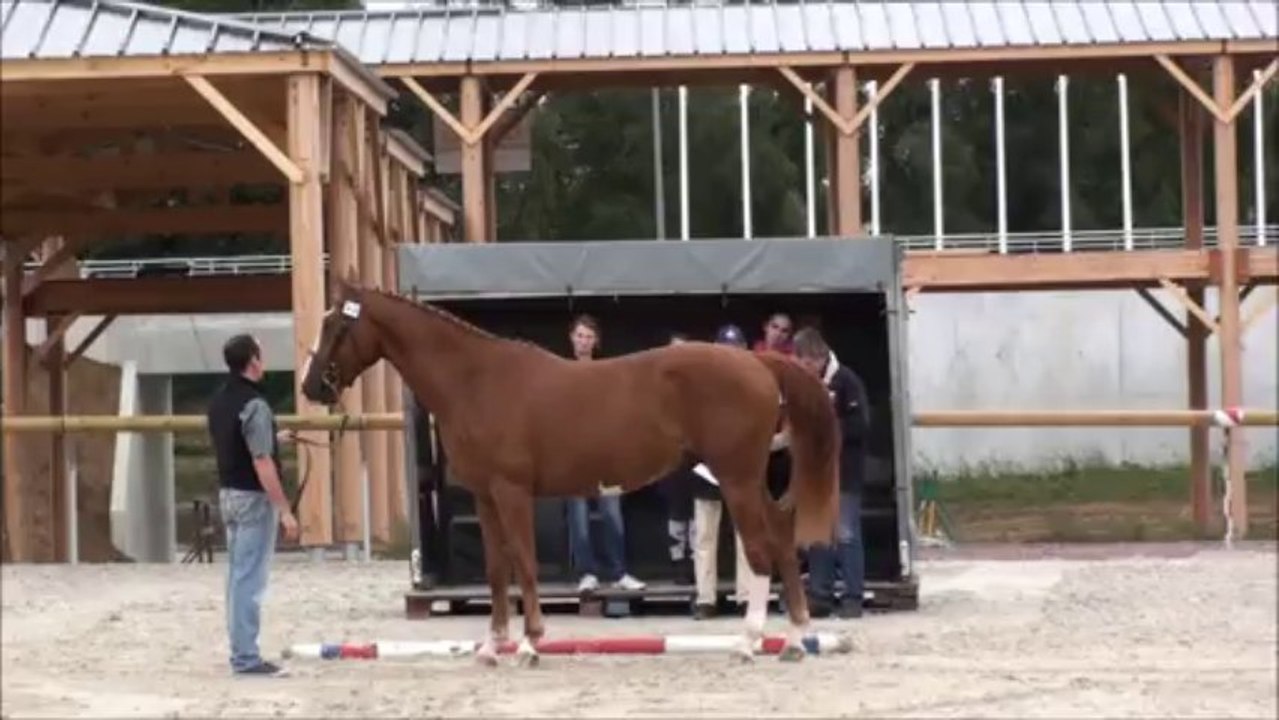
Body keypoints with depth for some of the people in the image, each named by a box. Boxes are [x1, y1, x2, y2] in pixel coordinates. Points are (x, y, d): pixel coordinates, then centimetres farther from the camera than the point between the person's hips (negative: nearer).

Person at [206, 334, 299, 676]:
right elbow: (262, 463, -24)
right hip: (253, 497, -9)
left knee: (238, 575, 14)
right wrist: (284, 509, -21)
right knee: (251, 578, -6)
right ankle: (246, 657, -5)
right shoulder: (253, 405, -20)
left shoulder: (219, 401, 8)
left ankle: (240, 650, 20)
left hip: (228, 492, 9)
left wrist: (271, 438, 27)